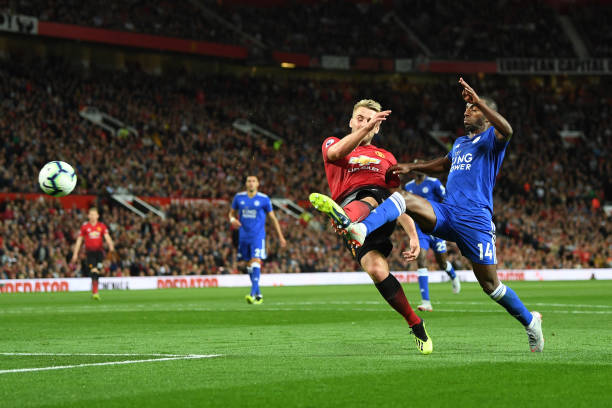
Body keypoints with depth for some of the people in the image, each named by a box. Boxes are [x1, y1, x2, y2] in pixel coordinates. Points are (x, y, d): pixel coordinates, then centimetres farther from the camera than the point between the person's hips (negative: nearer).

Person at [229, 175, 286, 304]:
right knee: (248, 265, 8)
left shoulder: (264, 199, -2)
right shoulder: (239, 197, 5)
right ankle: (258, 294, 20)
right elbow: (232, 213, 18)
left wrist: (280, 236, 5)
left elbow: (273, 218, 5)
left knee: (255, 262, -18)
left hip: (258, 236, -4)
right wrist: (233, 219, -7)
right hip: (244, 237, 4)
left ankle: (253, 294, -26)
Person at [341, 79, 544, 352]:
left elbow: (506, 130, -24)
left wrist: (478, 101, -27)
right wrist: (412, 167, 31)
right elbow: (443, 165, 44)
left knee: (490, 285, -4)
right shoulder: (460, 143, 25)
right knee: (404, 200, -19)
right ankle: (360, 229, -42)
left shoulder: (491, 139, 1)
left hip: (475, 220, -6)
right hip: (446, 214, 6)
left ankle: (530, 321, 18)